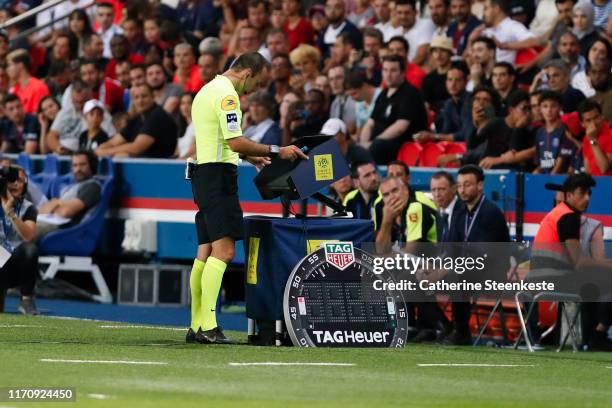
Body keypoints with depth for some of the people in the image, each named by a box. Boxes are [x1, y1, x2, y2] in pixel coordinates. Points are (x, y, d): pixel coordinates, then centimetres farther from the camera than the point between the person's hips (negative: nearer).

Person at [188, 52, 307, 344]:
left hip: (203, 174, 11)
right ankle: (208, 326, -21)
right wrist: (276, 152, -16)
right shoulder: (226, 95, -13)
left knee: (206, 252, 10)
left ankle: (196, 326, 10)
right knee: (224, 251, -14)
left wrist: (251, 157, 25)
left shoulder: (208, 90, 20)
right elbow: (236, 142, -20)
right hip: (218, 175, -11)